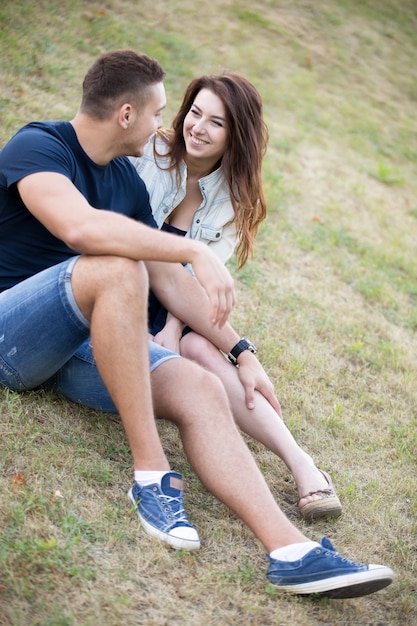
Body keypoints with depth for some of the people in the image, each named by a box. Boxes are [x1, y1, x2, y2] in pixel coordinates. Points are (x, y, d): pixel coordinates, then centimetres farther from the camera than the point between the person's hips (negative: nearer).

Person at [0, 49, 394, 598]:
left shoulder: (128, 181, 13)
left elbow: (169, 278, 15)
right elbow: (79, 227, -32)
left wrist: (240, 352, 10)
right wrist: (196, 251, -30)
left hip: (83, 343, 7)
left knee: (201, 390, -17)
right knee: (118, 269, -34)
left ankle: (291, 551, -25)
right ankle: (151, 473, -28)